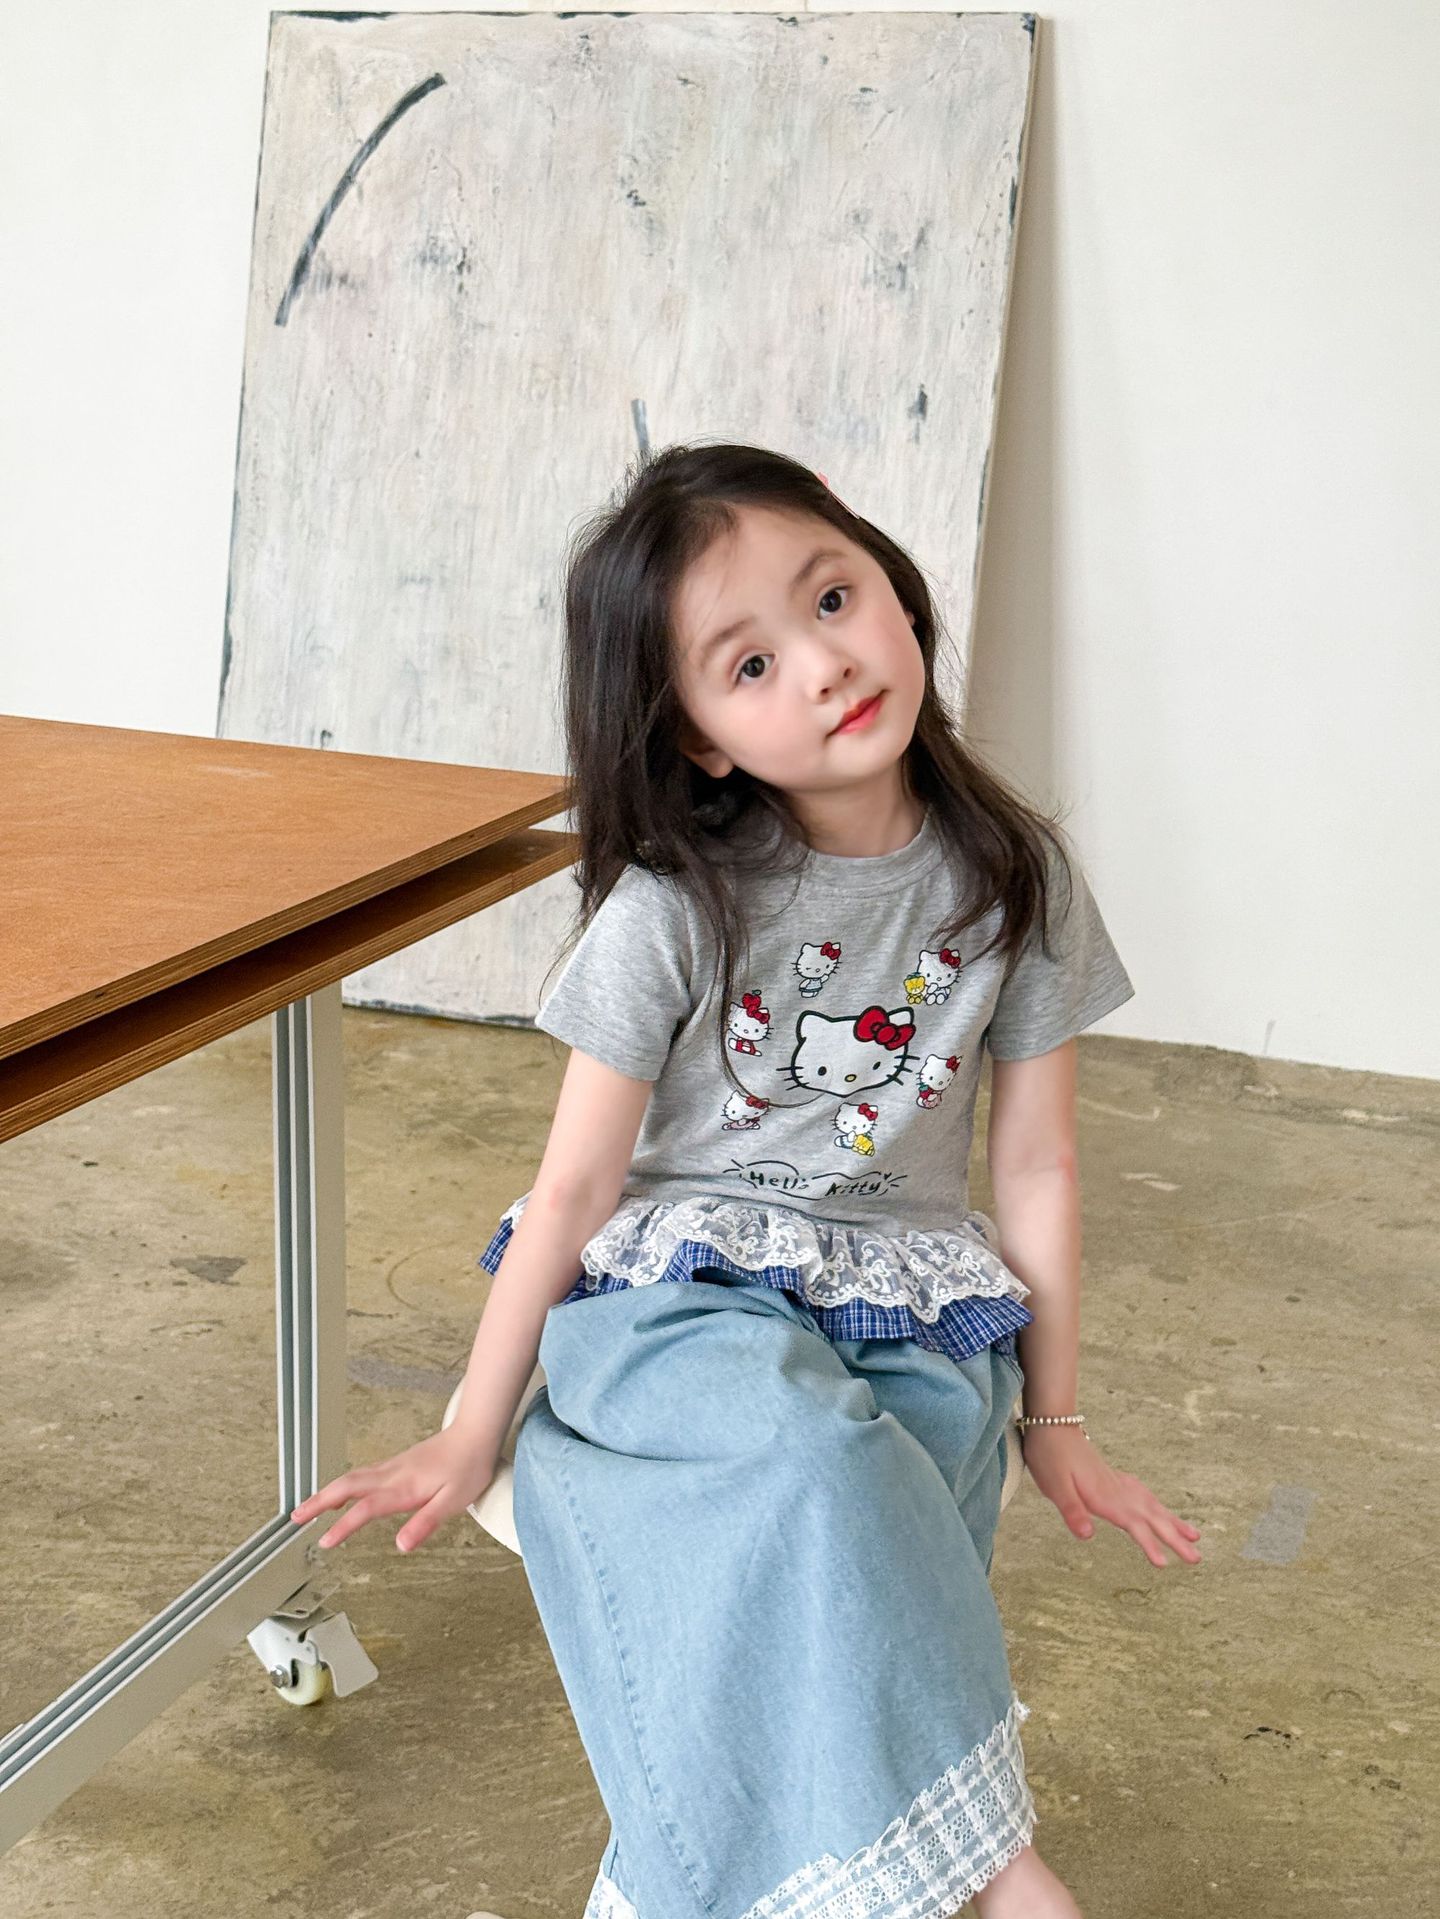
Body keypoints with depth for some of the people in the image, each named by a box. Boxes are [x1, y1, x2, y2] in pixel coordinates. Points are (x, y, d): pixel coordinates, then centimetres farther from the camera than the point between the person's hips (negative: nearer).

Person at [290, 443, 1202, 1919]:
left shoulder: (1016, 880, -1)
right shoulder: (673, 910, -9)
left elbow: (1034, 1165, 6)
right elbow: (577, 1183, -3)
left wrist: (1055, 1421, 10)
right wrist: (473, 1432, 2)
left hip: (912, 1301, 3)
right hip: (682, 1290, -2)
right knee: (799, 1438, -36)